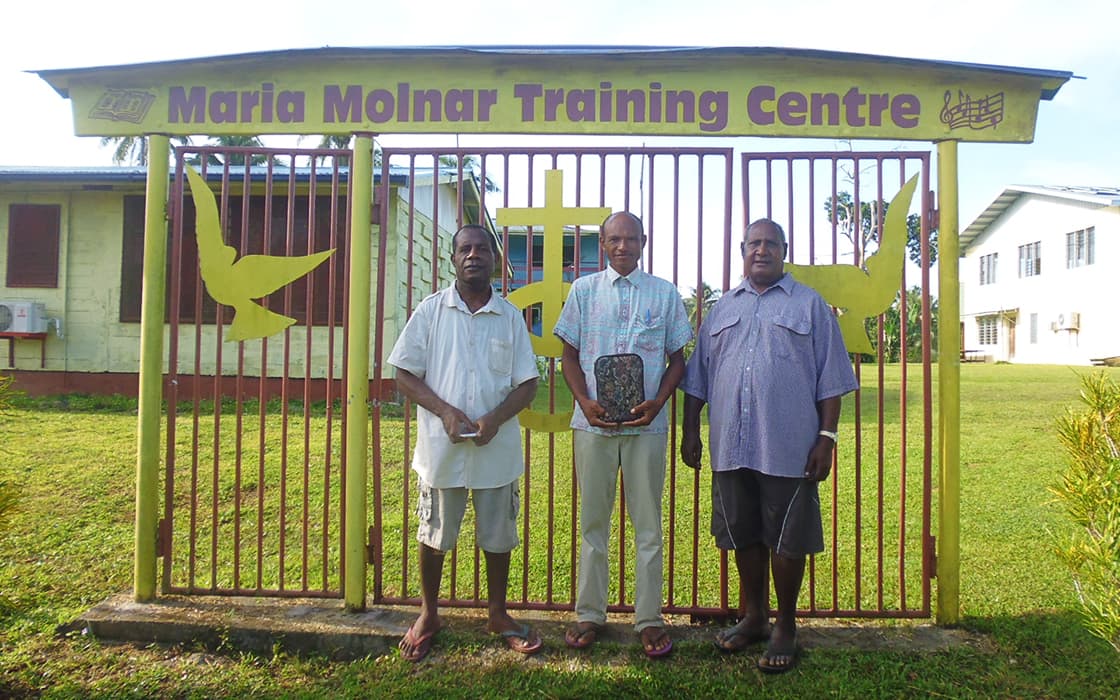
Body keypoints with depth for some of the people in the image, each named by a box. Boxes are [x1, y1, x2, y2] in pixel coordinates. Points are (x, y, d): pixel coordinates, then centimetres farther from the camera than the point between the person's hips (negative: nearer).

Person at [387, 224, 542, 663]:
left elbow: (528, 384, 3)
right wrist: (444, 411, -15)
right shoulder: (431, 310, 0)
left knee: (498, 535, 12)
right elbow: (405, 375, -1)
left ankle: (497, 613, 32)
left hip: (498, 448, 1)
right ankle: (428, 615, 31)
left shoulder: (510, 316, 3)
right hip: (441, 446, -1)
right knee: (434, 534, 11)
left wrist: (496, 418, -15)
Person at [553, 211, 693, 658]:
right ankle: (590, 613, 21)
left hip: (646, 424, 0)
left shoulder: (664, 294, 6)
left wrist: (658, 402, -9)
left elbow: (677, 358, 8)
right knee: (593, 520, 8)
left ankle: (649, 618, 16)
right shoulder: (583, 290, 7)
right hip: (593, 422, 1)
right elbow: (569, 355, 8)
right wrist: (584, 401, -8)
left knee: (648, 523, 5)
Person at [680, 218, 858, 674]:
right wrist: (690, 431, 9)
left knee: (786, 539, 5)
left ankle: (785, 628, 22)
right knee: (743, 535, 13)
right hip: (730, 447, 4)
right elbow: (698, 378, 15)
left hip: (789, 448, -3)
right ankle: (754, 618, 30)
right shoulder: (723, 308, 15)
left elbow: (830, 381, 1)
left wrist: (827, 437, -7)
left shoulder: (810, 305, 5)